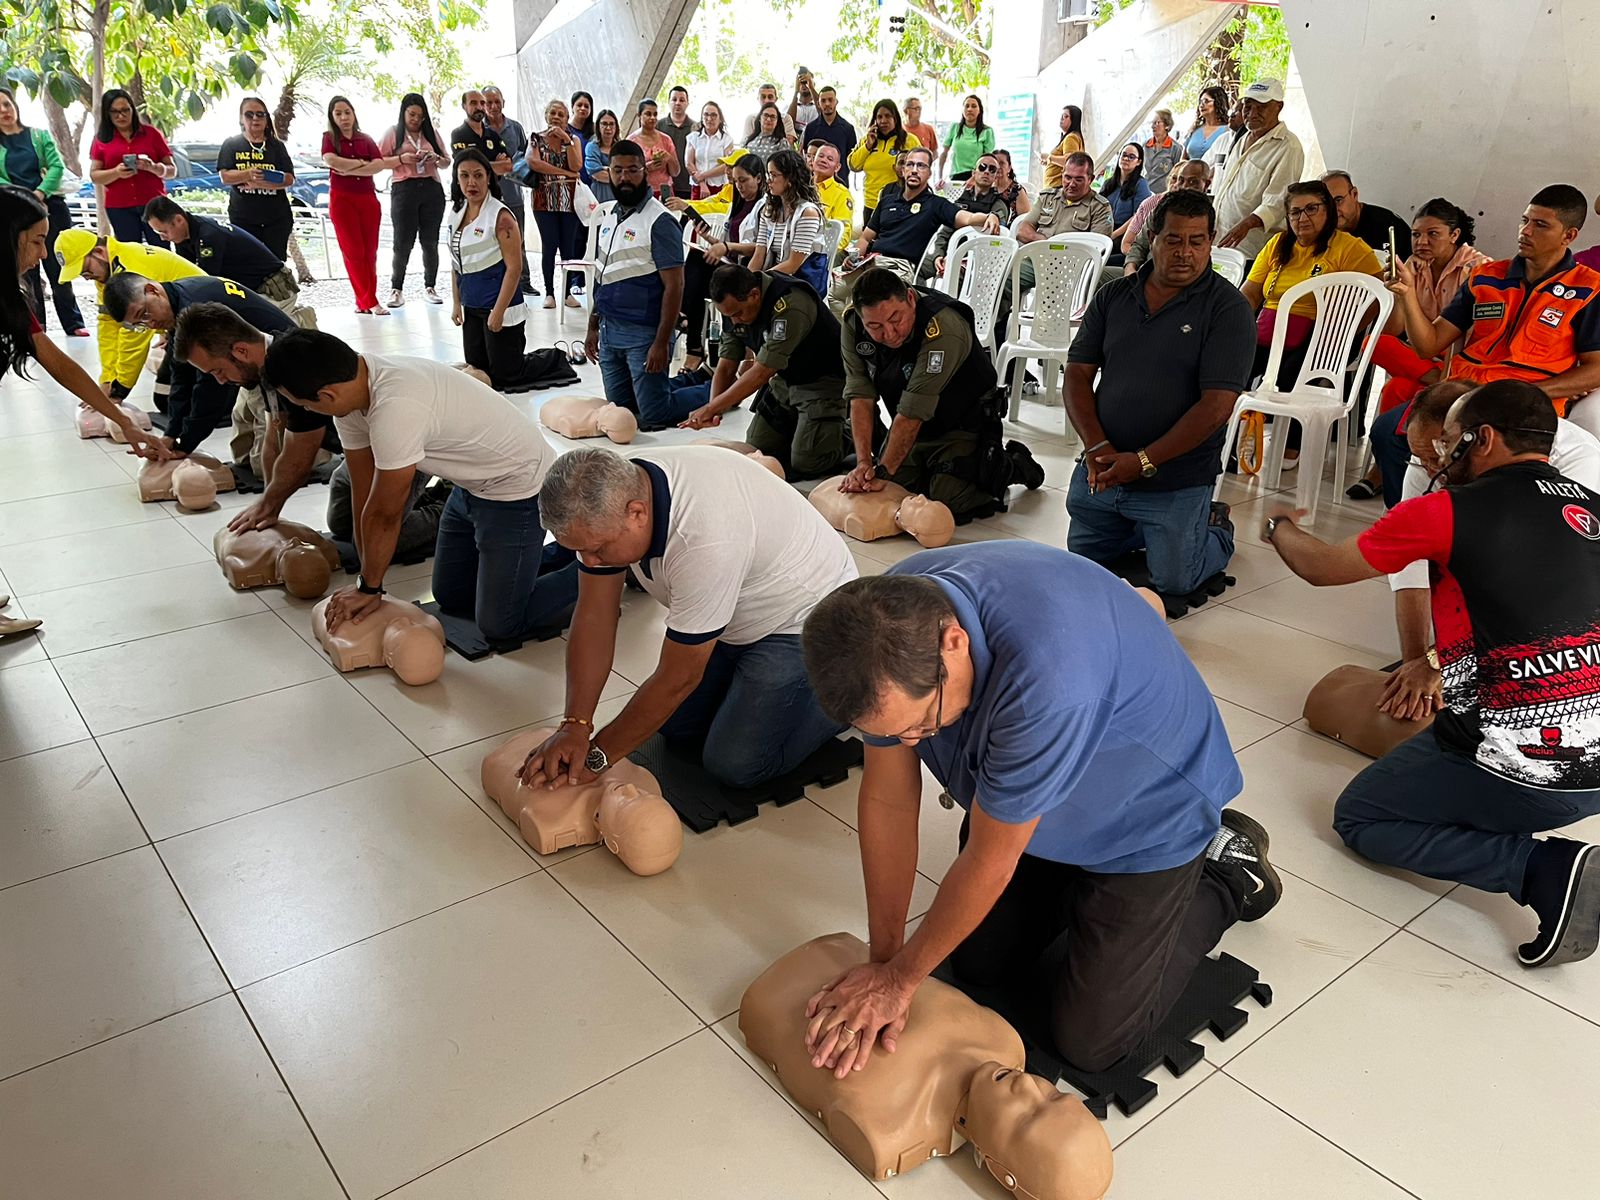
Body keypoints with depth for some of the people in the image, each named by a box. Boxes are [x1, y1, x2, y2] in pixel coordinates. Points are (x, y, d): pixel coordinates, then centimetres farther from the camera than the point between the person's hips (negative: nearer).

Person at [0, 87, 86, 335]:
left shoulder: (40, 135, 9)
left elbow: (57, 167, -1)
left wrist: (39, 194, -14)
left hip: (50, 206, 0)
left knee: (59, 269, 1)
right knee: (27, 273, 2)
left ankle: (73, 324, 5)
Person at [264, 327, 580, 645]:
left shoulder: (396, 409, -36)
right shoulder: (350, 386, -8)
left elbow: (384, 514, -23)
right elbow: (364, 496, -2)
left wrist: (369, 588, -8)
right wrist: (367, 584, 1)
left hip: (517, 489, -9)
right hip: (472, 484, 9)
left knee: (499, 625, -8)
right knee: (450, 598, 18)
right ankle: (560, 556, 30)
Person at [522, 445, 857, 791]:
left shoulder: (703, 539, -40)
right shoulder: (609, 495, -18)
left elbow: (678, 677, -29)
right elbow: (594, 617, -11)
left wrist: (597, 755, -19)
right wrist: (574, 725, -19)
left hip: (802, 617, -7)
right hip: (738, 618, 8)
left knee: (736, 763, -11)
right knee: (677, 728, 6)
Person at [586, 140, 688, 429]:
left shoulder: (659, 221, -11)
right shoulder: (608, 218, 13)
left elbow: (674, 286, -14)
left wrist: (662, 342, -19)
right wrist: (593, 327, 16)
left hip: (643, 334, -8)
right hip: (609, 333, 8)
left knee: (652, 418, -8)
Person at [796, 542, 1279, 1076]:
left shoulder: (1047, 677, -45)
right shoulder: (889, 619, -25)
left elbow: (989, 862, -30)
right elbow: (887, 797, -15)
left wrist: (899, 978, -16)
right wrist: (882, 959, -12)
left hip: (1147, 812, -5)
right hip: (1021, 795, 6)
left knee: (1090, 1037, 1)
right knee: (977, 961, 12)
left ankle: (1226, 873, 18)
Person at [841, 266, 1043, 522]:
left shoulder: (944, 330, -35)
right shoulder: (853, 325, -17)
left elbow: (913, 412, -34)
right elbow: (861, 396, -19)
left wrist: (883, 472, -33)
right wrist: (864, 462, -29)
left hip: (961, 423, -5)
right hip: (912, 426, 5)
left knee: (945, 501, -18)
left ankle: (1013, 465, 9)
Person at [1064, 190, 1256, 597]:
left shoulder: (1227, 308, -9)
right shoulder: (1113, 296, 5)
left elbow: (1216, 405, -16)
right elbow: (1078, 374, 2)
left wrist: (1143, 462, -21)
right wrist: (1097, 446, -14)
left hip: (1175, 482, -5)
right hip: (1099, 471, 5)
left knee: (1173, 581, -2)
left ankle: (1215, 529, 29)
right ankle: (1147, 529, 40)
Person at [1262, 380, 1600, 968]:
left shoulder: (1446, 512, -9)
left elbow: (1320, 567, 5)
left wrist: (1280, 526, 27)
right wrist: (1426, 666, 31)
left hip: (1520, 772, -7)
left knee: (1357, 817, 14)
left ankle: (1546, 868, -2)